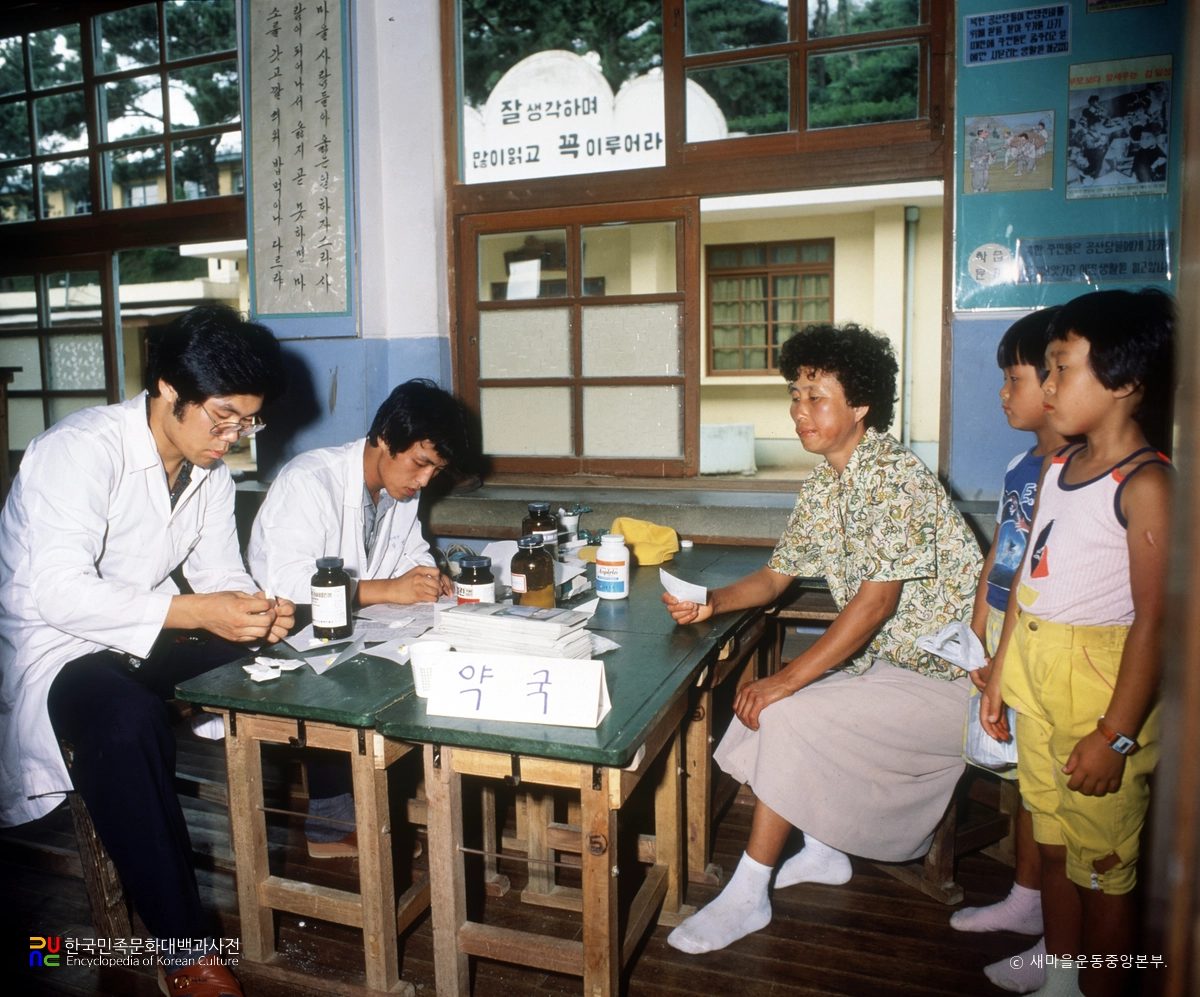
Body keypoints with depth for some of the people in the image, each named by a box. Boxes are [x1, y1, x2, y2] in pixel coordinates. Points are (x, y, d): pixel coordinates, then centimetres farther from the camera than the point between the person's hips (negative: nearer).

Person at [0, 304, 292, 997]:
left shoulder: (210, 470, 3)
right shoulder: (82, 449, -22)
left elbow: (221, 573, 4)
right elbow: (56, 591, -31)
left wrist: (257, 614, -19)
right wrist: (194, 612, -38)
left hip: (147, 639, 8)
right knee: (126, 720, -37)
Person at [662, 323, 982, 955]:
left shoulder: (894, 476, -22)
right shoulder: (820, 488, 6)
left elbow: (877, 599, -28)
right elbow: (775, 576, 11)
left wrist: (789, 679, -28)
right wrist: (712, 602, -8)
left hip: (943, 675, -9)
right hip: (883, 660, 9)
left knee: (790, 715, -19)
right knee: (771, 704, 4)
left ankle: (747, 897, -5)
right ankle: (823, 853, 20)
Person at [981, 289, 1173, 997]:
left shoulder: (1146, 485, -16)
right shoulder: (1059, 466, 8)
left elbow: (1153, 618, -19)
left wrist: (1117, 734, -19)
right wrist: (1001, 671, 15)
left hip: (1102, 677, -8)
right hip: (1036, 667, 8)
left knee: (1105, 860, 8)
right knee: (1054, 840, 22)